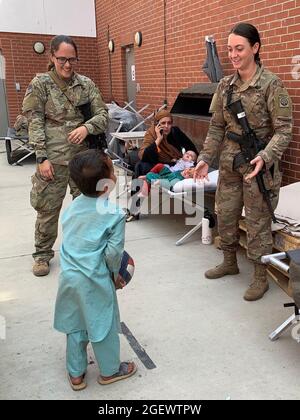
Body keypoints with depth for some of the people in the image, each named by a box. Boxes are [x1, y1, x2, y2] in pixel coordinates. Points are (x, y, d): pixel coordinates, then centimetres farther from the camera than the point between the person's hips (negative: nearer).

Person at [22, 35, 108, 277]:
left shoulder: (86, 84, 7)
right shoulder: (40, 84, 1)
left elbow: (102, 114, 5)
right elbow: (35, 123, -3)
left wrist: (87, 127, -16)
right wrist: (42, 157, -10)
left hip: (84, 155, 2)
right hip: (54, 157, -2)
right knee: (48, 207, 4)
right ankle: (42, 254, 22)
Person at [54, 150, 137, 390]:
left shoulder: (73, 206, 1)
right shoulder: (115, 214, -17)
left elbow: (67, 238, 9)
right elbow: (113, 252, -14)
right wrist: (115, 272, 5)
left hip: (68, 276, 6)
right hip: (94, 280, -5)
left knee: (75, 325, 20)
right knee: (103, 325, 14)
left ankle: (76, 374, 34)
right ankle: (110, 370, 34)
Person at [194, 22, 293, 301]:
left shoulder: (271, 84, -11)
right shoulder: (225, 86, 6)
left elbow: (283, 130, -13)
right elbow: (217, 127, 10)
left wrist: (265, 157, -27)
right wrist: (205, 157, 1)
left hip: (258, 164, -6)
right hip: (229, 163, 6)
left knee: (257, 220, 2)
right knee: (225, 214, 14)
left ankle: (260, 277, 19)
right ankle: (229, 262, 36)